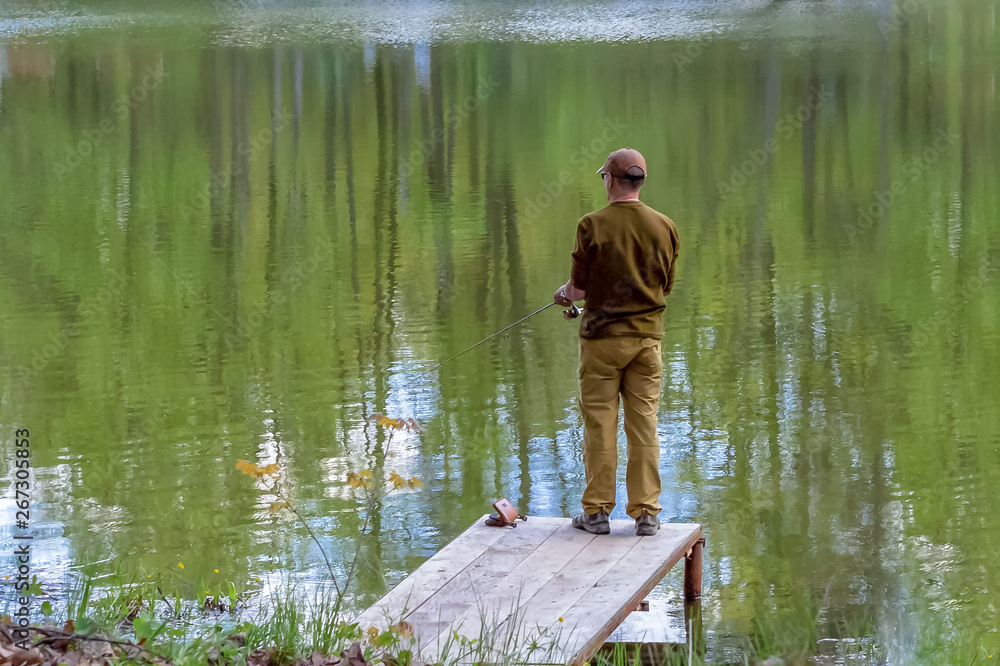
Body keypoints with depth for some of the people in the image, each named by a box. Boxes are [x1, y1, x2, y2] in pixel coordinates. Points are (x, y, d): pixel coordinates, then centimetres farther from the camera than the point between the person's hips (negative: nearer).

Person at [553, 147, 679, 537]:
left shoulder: (593, 226, -12)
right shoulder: (664, 227, 0)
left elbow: (579, 290, -9)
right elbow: (665, 287, 10)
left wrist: (564, 293, 13)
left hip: (603, 336, -3)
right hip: (647, 337, 3)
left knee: (600, 426, 4)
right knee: (644, 426, 5)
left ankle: (597, 511, 8)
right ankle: (645, 512, 5)